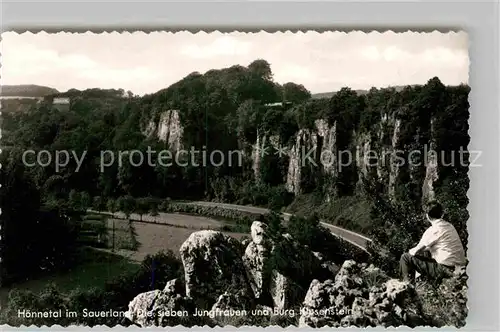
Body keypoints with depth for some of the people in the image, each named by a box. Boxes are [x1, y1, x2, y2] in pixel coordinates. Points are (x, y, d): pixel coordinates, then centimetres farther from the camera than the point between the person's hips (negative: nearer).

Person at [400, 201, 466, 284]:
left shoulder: (433, 230, -13)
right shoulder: (449, 226, 12)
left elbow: (416, 251, -6)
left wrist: (410, 251, 15)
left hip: (447, 270, -9)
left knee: (406, 257, -3)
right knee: (426, 253, 31)